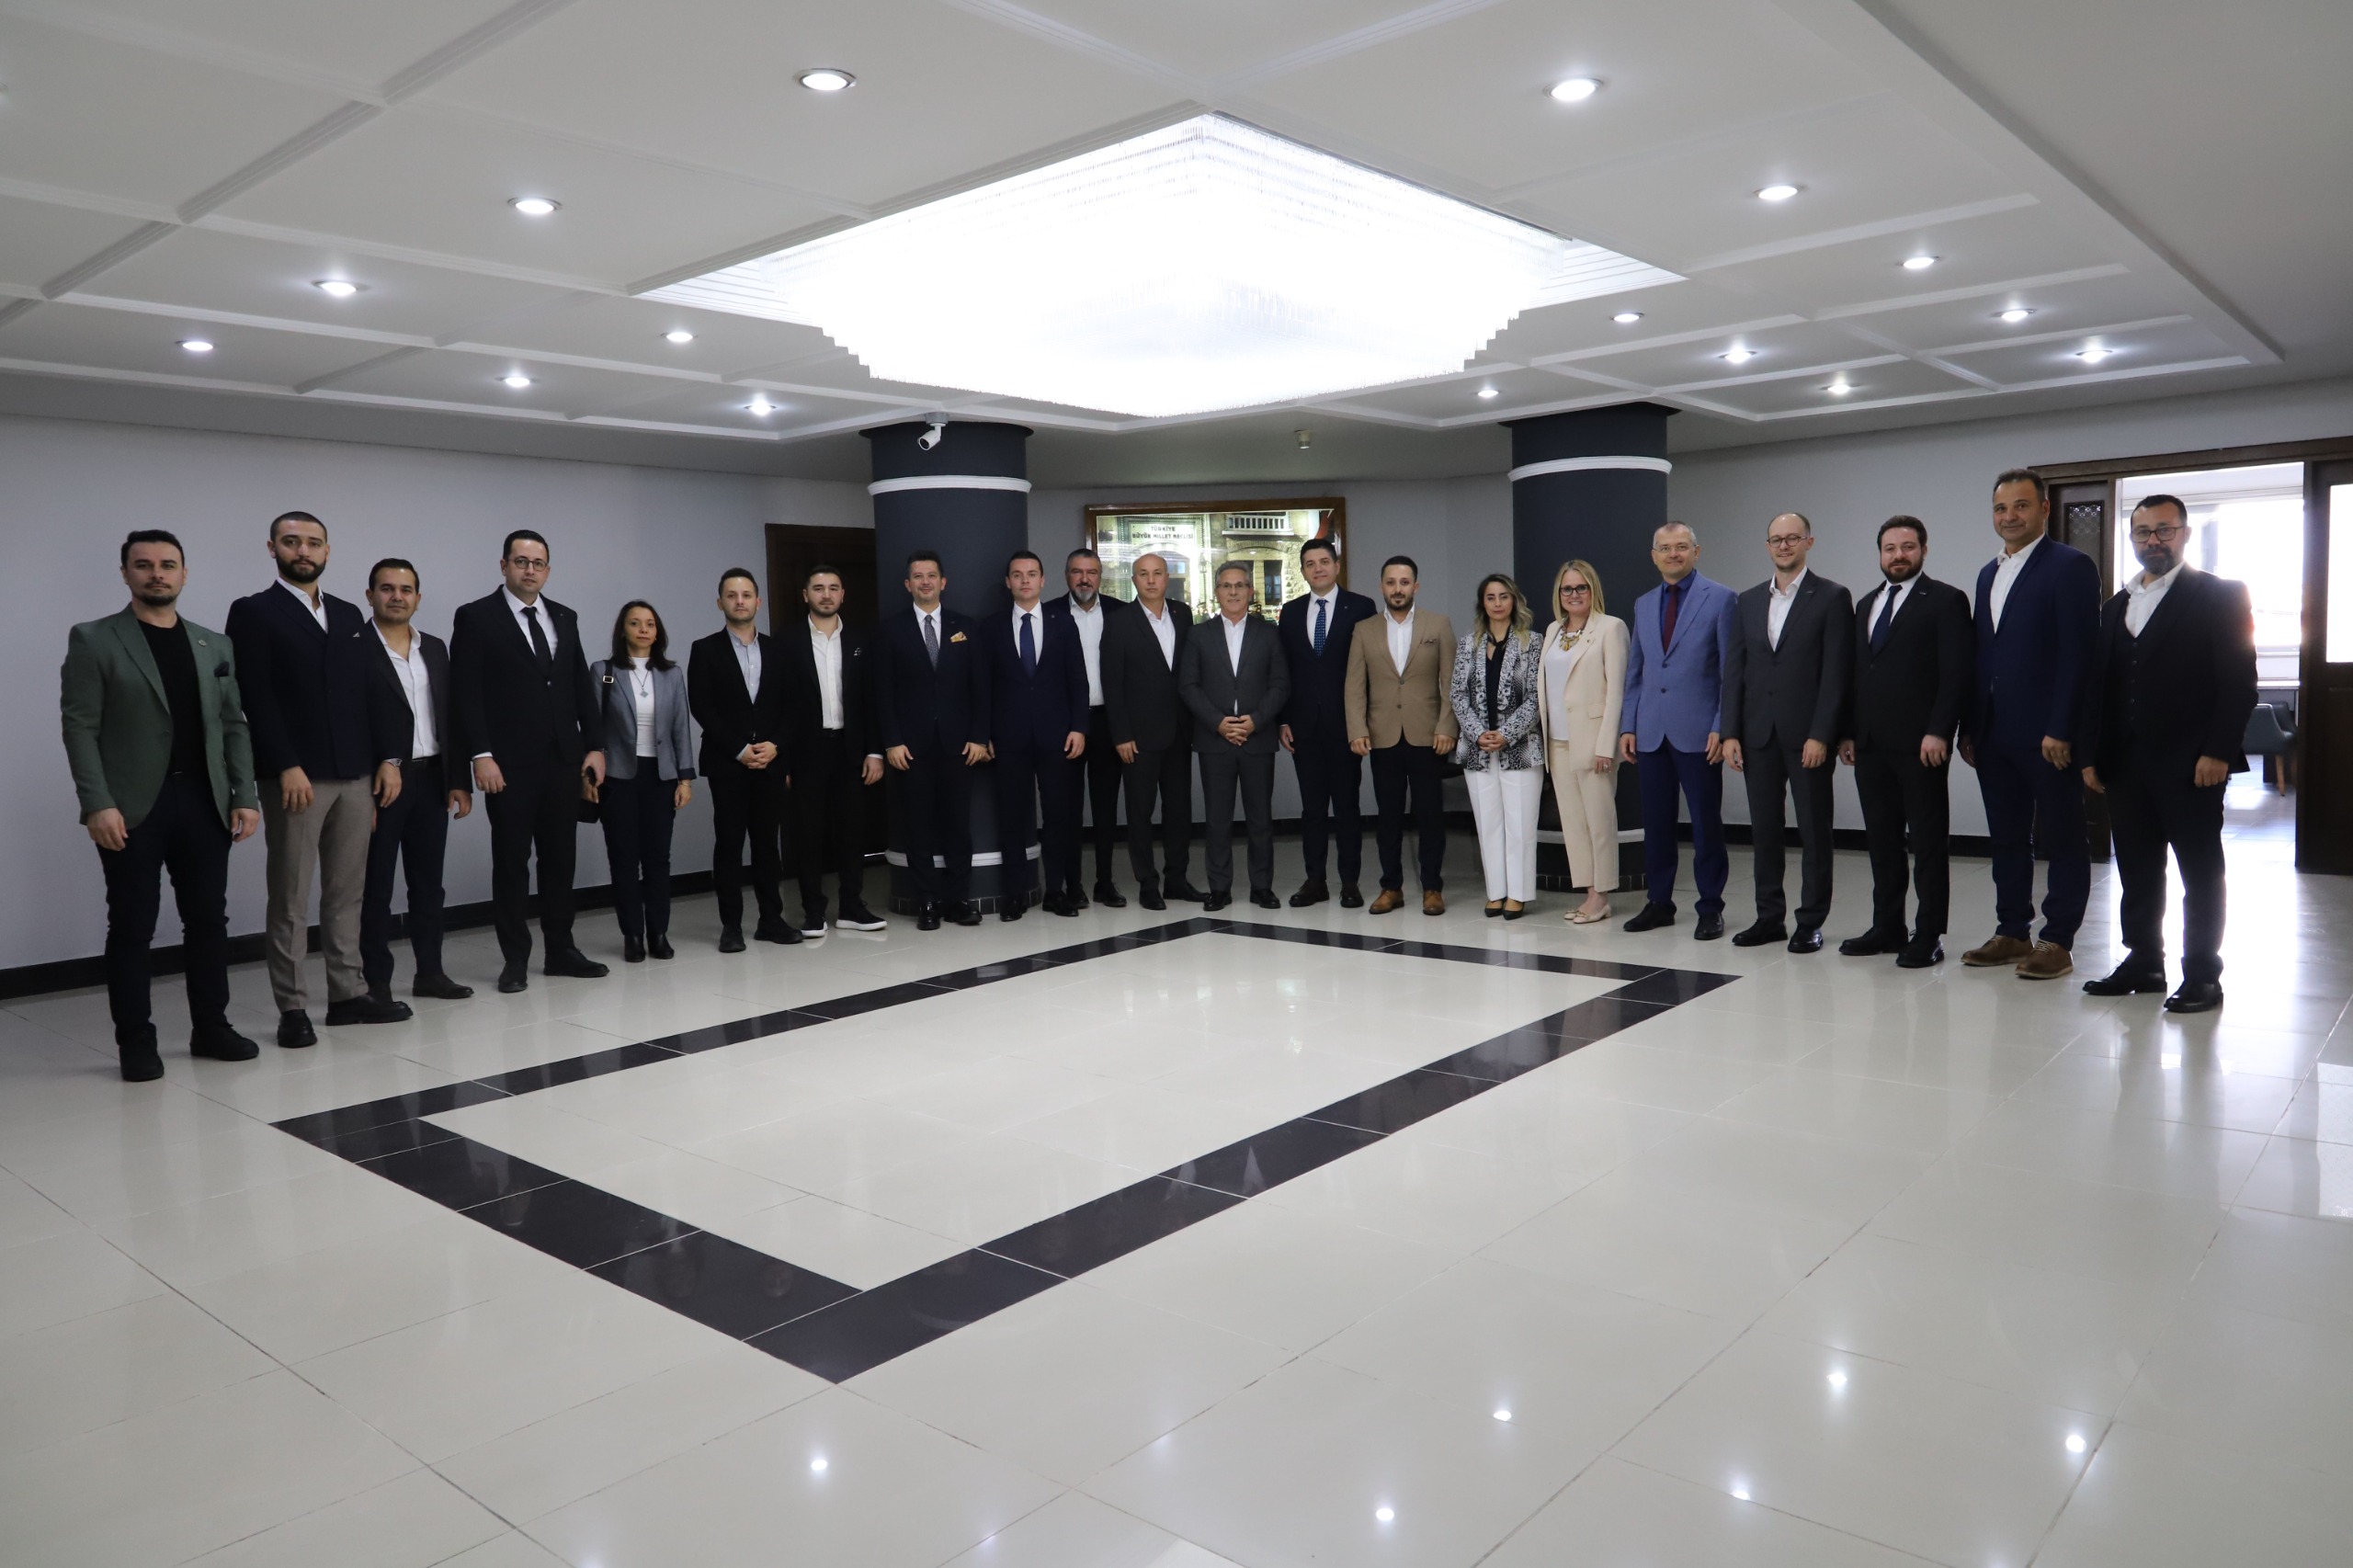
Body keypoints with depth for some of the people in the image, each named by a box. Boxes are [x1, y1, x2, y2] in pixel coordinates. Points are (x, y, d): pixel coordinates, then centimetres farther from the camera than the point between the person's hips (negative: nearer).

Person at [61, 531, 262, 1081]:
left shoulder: (215, 645, 13)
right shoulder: (93, 640, 0)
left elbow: (233, 726, 12)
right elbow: (79, 728, -5)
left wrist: (244, 797, 3)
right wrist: (98, 804, -14)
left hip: (203, 802, 4)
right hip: (133, 807, -4)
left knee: (208, 920, 8)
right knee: (132, 927, 3)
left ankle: (211, 1027, 19)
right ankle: (135, 1042, 11)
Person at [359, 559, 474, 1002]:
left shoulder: (435, 648, 12)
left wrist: (459, 780, 7)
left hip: (432, 780, 5)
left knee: (428, 882, 11)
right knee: (376, 886, 4)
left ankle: (429, 971, 20)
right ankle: (378, 981, 11)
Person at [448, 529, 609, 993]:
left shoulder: (565, 618, 13)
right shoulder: (476, 617, -2)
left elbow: (582, 686, 13)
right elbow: (464, 693, -7)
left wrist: (595, 745, 6)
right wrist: (481, 754, -15)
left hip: (564, 760, 5)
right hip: (510, 764, -4)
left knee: (560, 858, 9)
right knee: (511, 861, 2)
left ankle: (561, 949, 19)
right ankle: (516, 959, 9)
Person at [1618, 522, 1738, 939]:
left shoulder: (1721, 599, -2)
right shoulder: (1643, 605, 13)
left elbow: (1731, 670, -5)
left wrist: (1721, 727, -12)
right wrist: (1627, 726, 8)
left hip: (1697, 731, -4)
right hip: (1650, 732, 5)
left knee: (1706, 823, 3)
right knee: (1655, 823, 9)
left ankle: (1711, 908, 13)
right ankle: (1658, 902, 20)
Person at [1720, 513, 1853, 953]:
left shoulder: (1832, 597, -2)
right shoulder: (1749, 601, 12)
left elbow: (1836, 671, -8)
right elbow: (1734, 670, 9)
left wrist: (1821, 735, -15)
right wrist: (1730, 732, 1)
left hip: (1808, 735, -4)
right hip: (1759, 734, 5)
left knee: (1814, 831, 3)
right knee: (1764, 830, 9)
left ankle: (1810, 923, 11)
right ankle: (1769, 917, 18)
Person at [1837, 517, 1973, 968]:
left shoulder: (1945, 600, -2)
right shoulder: (1866, 604, 18)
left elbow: (1956, 673, -10)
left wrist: (1937, 733, -17)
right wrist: (1848, 732, 11)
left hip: (1919, 743, -6)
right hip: (1871, 743, 6)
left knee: (1929, 841, 1)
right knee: (1881, 840, 10)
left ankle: (1928, 936, 5)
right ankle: (1887, 928, 18)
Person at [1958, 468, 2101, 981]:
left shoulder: (2070, 566, -5)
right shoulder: (1989, 574, 17)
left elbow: (2078, 653, -13)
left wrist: (2060, 729, -18)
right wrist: (1969, 727, 12)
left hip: (2047, 735, -7)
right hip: (1994, 735, 7)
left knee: (2060, 839, 2)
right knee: (2007, 838, 12)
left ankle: (2057, 942, 7)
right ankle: (2012, 933, 20)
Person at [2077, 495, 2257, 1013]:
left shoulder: (2221, 596, -1)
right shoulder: (2116, 606, 16)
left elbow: (2239, 680, -8)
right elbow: (2097, 684, 14)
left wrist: (2218, 751, -15)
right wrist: (2092, 755, 8)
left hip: (2190, 763, -5)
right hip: (2125, 764, 5)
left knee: (2201, 872, 3)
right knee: (2136, 871, 9)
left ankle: (2202, 977, 8)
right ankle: (2143, 962, 19)